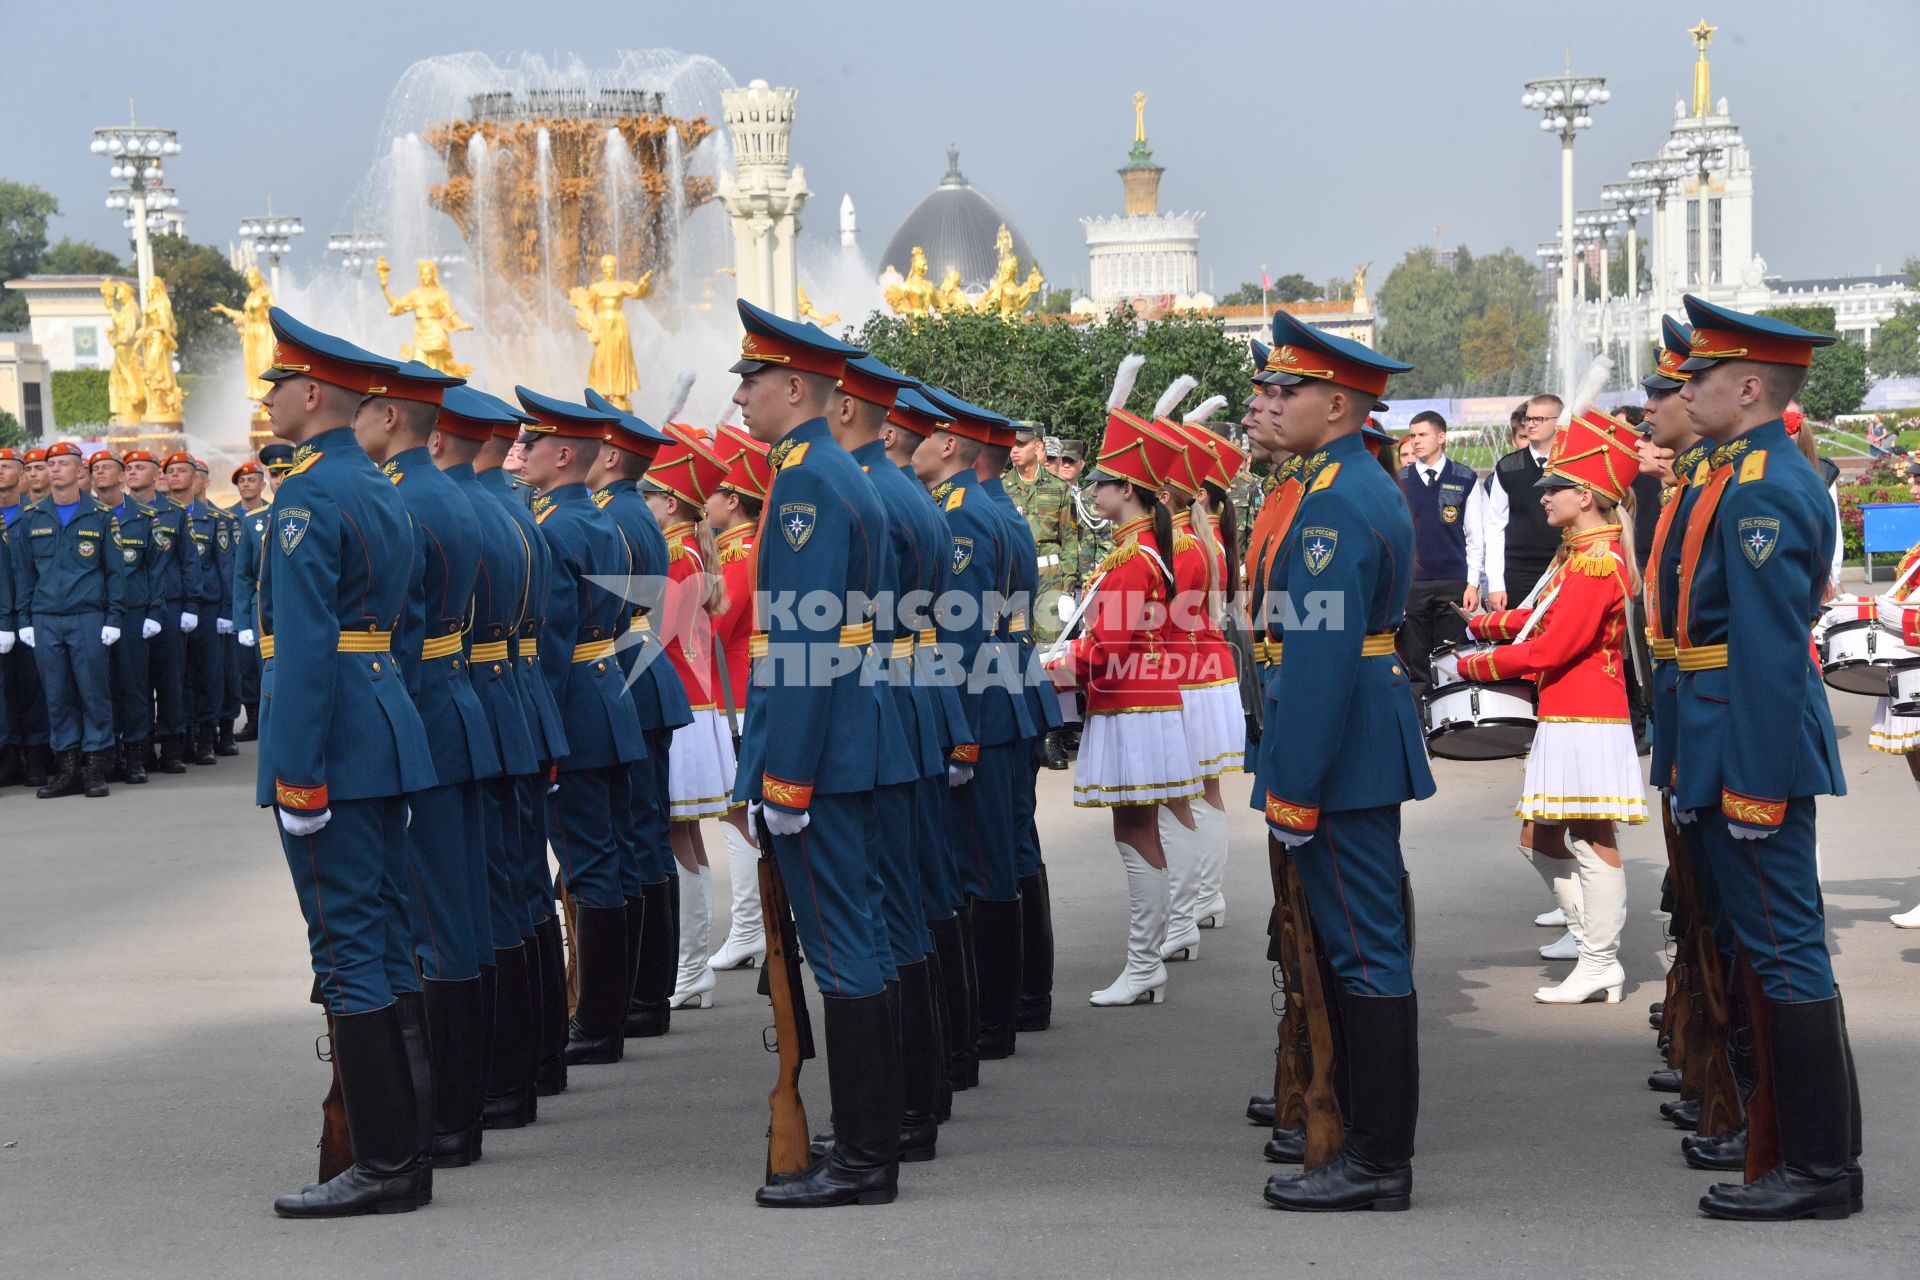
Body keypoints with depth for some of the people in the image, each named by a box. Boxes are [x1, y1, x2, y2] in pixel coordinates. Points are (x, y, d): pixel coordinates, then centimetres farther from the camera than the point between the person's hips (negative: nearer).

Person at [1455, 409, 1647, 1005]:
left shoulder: (1597, 563, -18)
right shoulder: (1581, 554, 14)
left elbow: (1548, 650, -20)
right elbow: (1541, 618, 19)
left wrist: (1468, 666, -12)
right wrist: (1476, 625, 8)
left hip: (1587, 725, -11)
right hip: (1563, 721, 11)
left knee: (1593, 842, -2)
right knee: (1540, 840, 14)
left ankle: (1598, 968, 6)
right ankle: (1598, 953, 20)